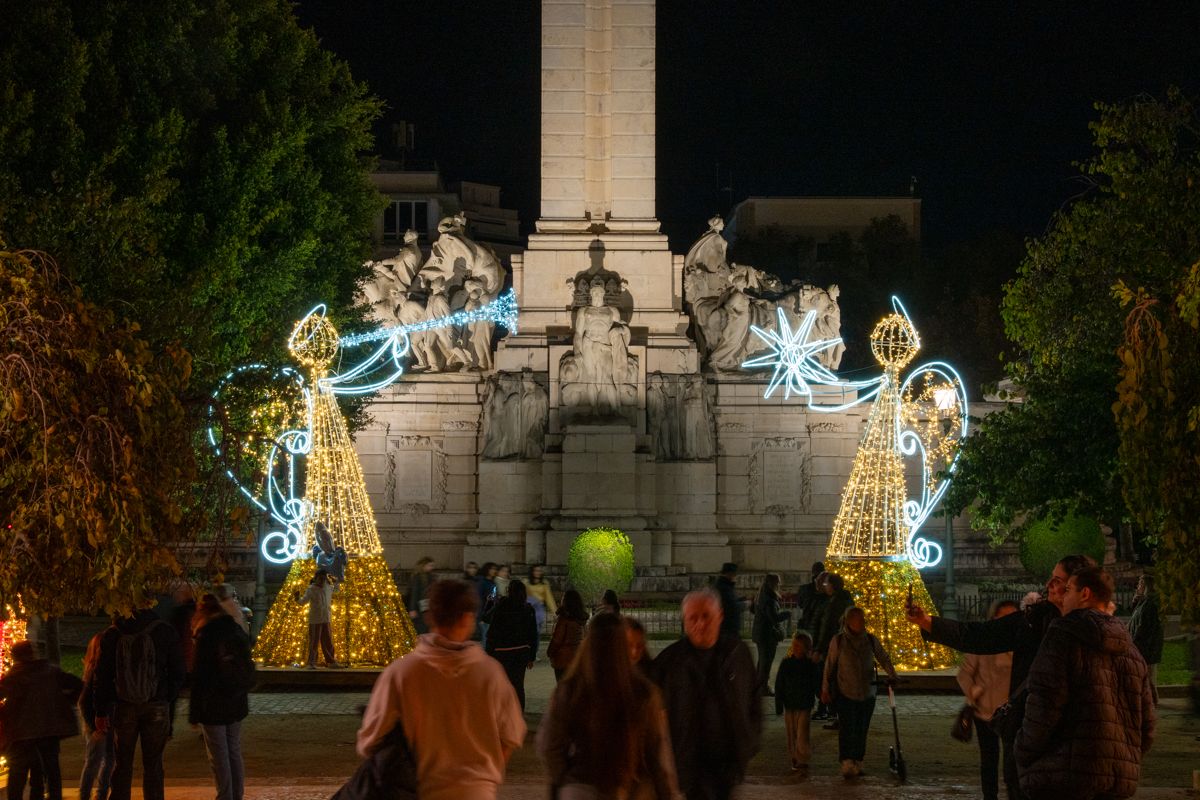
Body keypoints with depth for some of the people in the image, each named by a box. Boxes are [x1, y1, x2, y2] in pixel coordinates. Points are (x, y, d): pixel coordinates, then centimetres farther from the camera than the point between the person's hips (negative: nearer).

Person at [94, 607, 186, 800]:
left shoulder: (112, 635, -1)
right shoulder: (166, 632, -4)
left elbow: (103, 676, 2)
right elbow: (177, 673, -1)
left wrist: (101, 711, 7)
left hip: (123, 708, 1)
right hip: (157, 708, -1)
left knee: (122, 764, 8)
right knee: (153, 765, 5)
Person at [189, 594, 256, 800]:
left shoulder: (206, 636, -15)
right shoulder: (237, 630, 6)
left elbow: (199, 675, -15)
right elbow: (247, 669, 13)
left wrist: (194, 712, -10)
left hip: (213, 706, -7)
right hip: (237, 704, 7)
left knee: (219, 758, 1)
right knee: (235, 753, 15)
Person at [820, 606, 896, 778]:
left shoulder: (871, 640, 2)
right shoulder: (838, 641, -5)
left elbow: (884, 659, 12)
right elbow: (829, 666, 1)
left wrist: (893, 677, -1)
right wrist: (825, 689, 3)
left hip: (867, 693, 3)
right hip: (845, 693, -3)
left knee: (861, 730, 7)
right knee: (847, 729, -10)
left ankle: (857, 763, 17)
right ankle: (847, 764, -9)